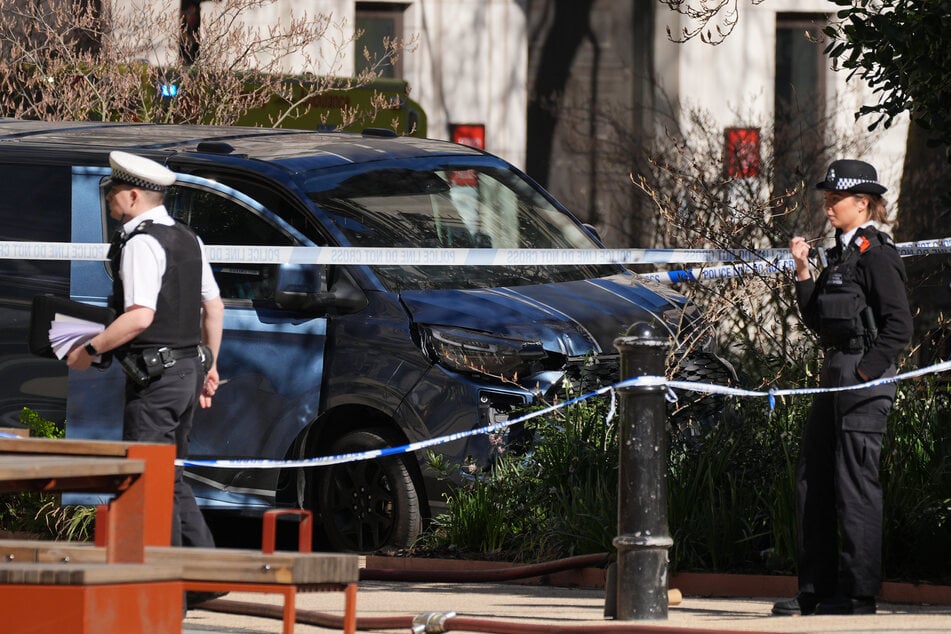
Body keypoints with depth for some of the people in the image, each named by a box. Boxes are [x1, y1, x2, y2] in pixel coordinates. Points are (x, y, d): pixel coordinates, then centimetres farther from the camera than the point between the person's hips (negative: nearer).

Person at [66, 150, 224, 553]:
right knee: (171, 479, 16)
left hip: (155, 379, -10)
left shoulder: (141, 243, -15)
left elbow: (140, 316, -24)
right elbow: (214, 307, 18)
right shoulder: (186, 239, 14)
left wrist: (90, 350, -15)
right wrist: (209, 366, 25)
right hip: (188, 369, 10)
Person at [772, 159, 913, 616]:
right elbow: (819, 320, 18)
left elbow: (899, 326, -16)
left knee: (854, 481, -6)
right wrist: (803, 271, 8)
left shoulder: (876, 254, -12)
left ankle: (859, 593, 0)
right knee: (812, 478, 11)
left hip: (865, 380, -10)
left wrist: (865, 371, -17)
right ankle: (817, 589, 18)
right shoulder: (842, 253, 16)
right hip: (836, 378, 10)